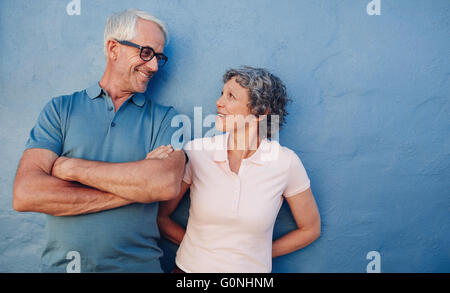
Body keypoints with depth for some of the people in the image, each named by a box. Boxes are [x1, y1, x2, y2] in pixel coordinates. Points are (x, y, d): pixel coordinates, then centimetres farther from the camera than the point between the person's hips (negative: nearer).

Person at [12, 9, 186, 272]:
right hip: (61, 263, 1)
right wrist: (135, 188, -16)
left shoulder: (164, 118, -1)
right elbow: (25, 194, -12)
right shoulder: (60, 110, 1)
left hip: (138, 264, 0)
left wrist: (71, 167, -15)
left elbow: (168, 184, -20)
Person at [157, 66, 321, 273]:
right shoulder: (194, 152, -13)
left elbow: (310, 229, -1)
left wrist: (256, 255, -1)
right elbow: (160, 217, -3)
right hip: (191, 266, 1)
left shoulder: (285, 162, -14)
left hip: (252, 269, 0)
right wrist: (201, 246, -5)